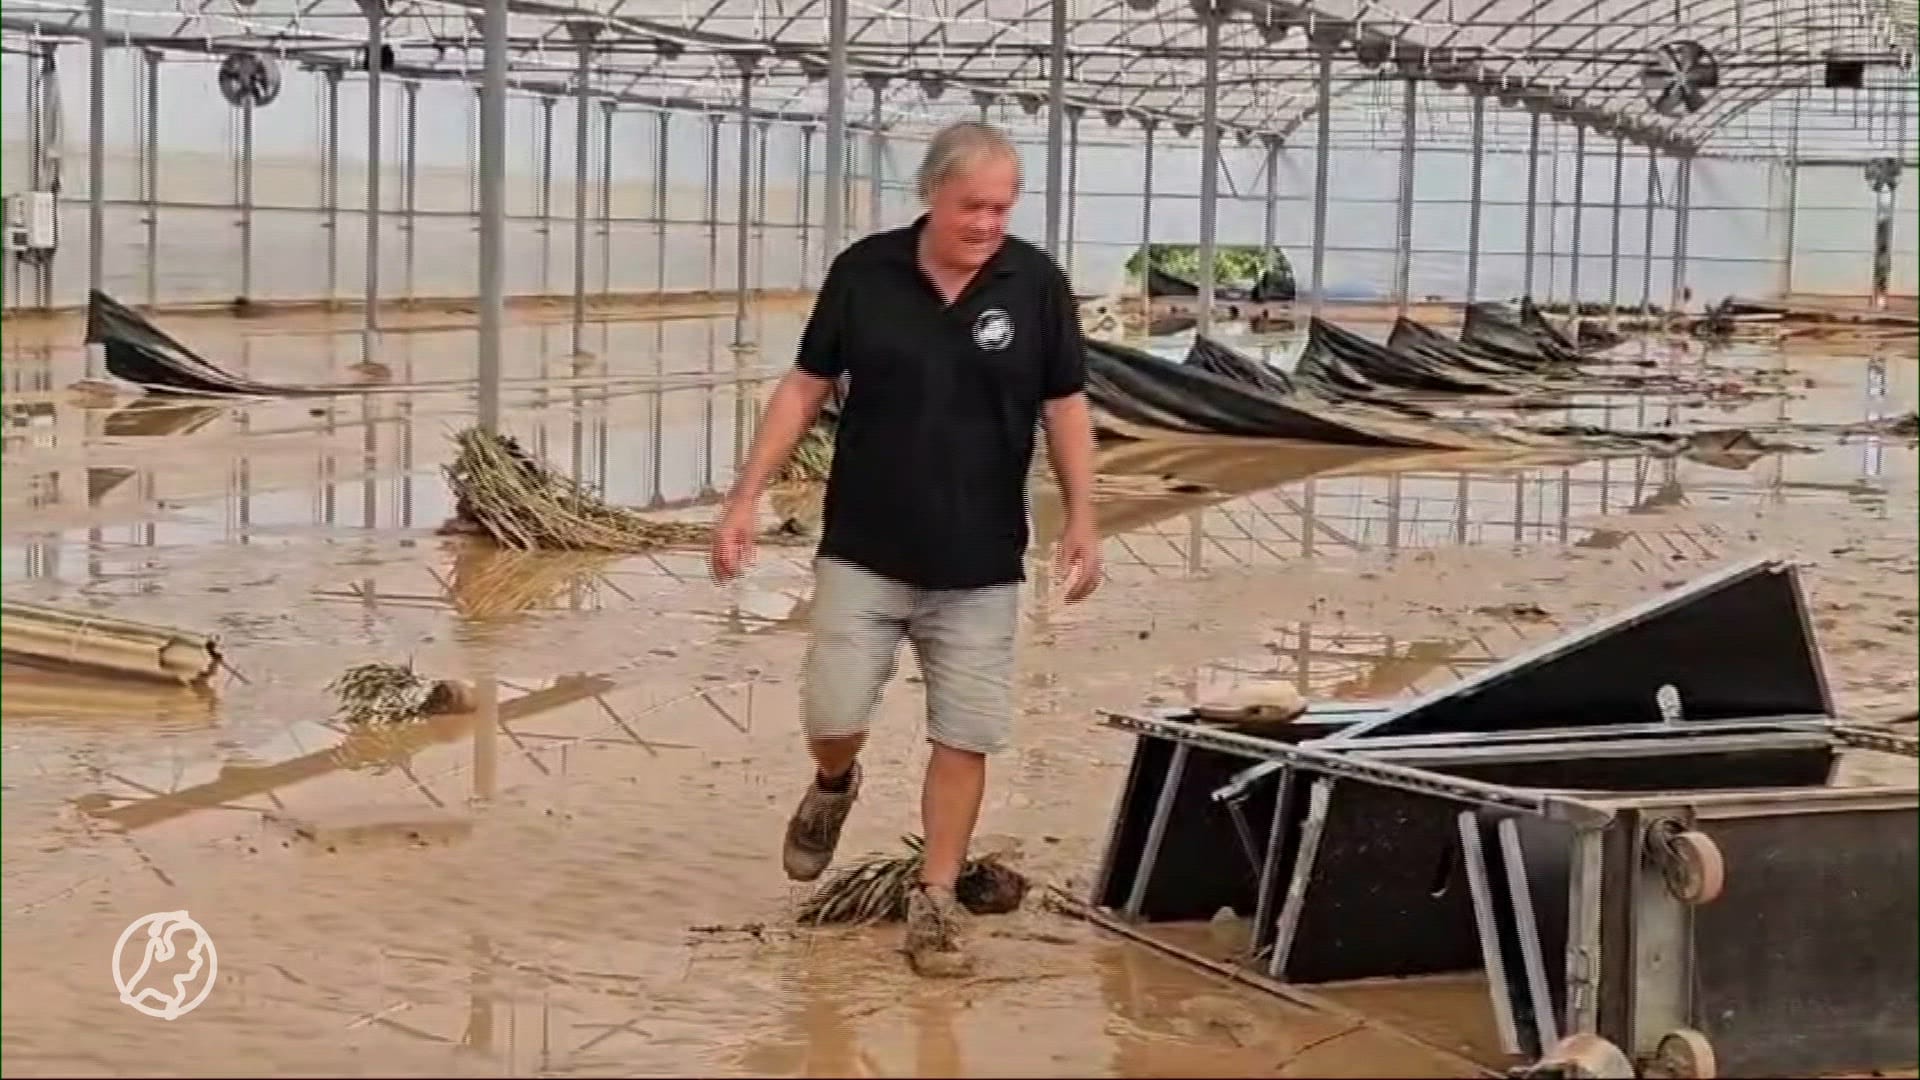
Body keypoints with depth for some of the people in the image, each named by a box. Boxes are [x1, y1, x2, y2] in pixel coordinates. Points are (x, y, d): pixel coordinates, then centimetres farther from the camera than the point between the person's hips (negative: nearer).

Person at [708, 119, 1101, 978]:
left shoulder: (1037, 285, -5)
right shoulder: (863, 272, -4)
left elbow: (1065, 407, 2)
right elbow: (806, 388, 2)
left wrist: (1081, 517, -9)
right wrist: (746, 498, -2)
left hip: (979, 564, 0)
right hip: (863, 551, 0)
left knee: (965, 737, 2)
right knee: (832, 717, 0)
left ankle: (935, 899, 16)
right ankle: (833, 787, 35)